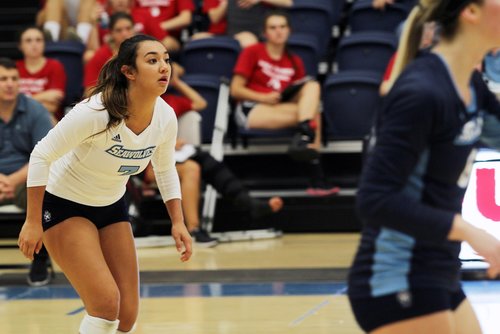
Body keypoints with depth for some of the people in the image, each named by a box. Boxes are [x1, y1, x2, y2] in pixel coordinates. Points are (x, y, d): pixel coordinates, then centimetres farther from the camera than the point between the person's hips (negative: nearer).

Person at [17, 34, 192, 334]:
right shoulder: (96, 112, -31)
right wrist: (33, 222, -22)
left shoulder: (166, 117, -12)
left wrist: (178, 222, 0)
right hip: (64, 205, -6)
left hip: (112, 206, 6)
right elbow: (41, 156, -23)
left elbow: (166, 170, 8)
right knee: (106, 303, -20)